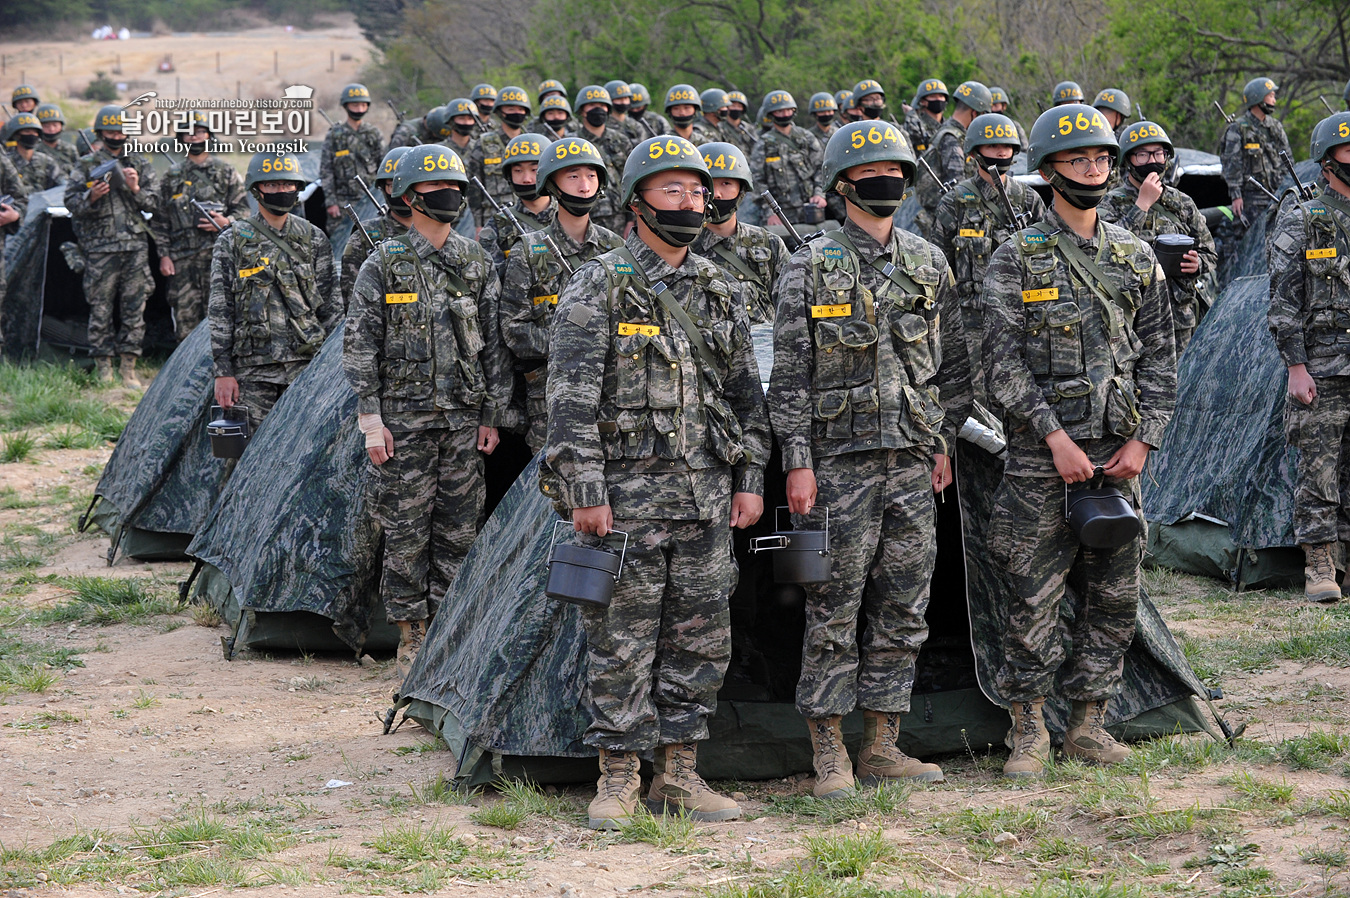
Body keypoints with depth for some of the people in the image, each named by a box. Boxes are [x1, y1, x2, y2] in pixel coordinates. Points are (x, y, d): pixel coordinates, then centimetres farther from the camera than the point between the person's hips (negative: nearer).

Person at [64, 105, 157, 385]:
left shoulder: (141, 164, 12)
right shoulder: (86, 165, 6)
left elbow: (153, 204, 8)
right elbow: (71, 203, 3)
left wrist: (136, 189, -11)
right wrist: (91, 197, -16)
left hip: (135, 247, 2)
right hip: (100, 248, -2)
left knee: (134, 309, 1)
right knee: (100, 310, -1)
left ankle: (128, 367, 7)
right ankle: (103, 368, 5)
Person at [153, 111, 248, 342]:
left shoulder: (226, 172, 11)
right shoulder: (172, 177, 14)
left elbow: (243, 208, 10)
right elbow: (160, 220, 14)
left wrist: (227, 221, -11)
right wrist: (164, 255, 5)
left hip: (217, 252, -2)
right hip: (182, 259, 2)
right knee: (184, 317, 0)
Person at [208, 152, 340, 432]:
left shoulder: (314, 239, 10)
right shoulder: (232, 242, 3)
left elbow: (331, 304, 12)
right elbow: (219, 312, 2)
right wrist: (223, 371, -5)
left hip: (306, 366, 2)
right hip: (253, 368, -2)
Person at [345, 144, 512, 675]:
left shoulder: (477, 264, 8)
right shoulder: (384, 264, -1)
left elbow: (495, 343, 10)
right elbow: (359, 345, -2)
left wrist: (492, 416, 4)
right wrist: (370, 417, -8)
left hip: (465, 419, 3)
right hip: (404, 417, -3)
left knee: (459, 530, 4)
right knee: (406, 531, 0)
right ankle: (411, 637, 9)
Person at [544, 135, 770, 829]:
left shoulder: (717, 291, 12)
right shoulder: (597, 289, -6)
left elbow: (746, 391, 17)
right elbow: (571, 397, -10)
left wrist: (750, 478, 9)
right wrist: (584, 491, -16)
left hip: (706, 495, 5)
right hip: (627, 494, -5)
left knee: (700, 639, 7)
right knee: (621, 642, -1)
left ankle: (678, 774, 17)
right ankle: (617, 779, 8)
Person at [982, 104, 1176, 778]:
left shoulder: (1136, 258, 11)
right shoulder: (1018, 259, -1)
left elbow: (1159, 357, 11)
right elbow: (1004, 362, -6)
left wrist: (1143, 442, -1)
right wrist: (1055, 436, -14)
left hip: (1119, 454, 4)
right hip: (1040, 458, -4)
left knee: (1114, 595, 6)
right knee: (1034, 597, -3)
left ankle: (1089, 723, 18)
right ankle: (1029, 730, 8)